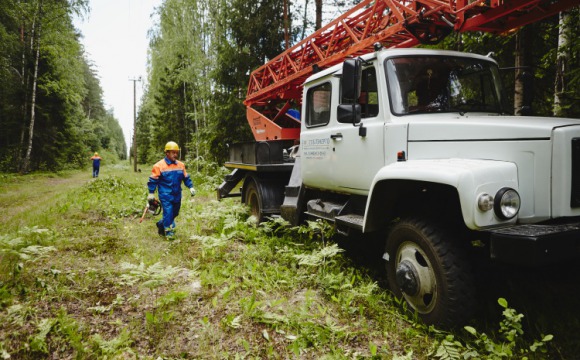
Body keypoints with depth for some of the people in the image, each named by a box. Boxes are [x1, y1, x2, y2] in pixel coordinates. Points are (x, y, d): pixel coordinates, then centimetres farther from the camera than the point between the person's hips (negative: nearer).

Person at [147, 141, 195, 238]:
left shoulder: (181, 165, 6)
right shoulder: (159, 166, -8)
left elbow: (186, 177, 15)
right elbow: (153, 180, -4)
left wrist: (191, 187, 4)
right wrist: (151, 193, -4)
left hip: (177, 195, 6)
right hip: (165, 195, -6)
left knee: (174, 213, 16)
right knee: (168, 213, -10)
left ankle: (161, 224, 39)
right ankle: (168, 232, 4)